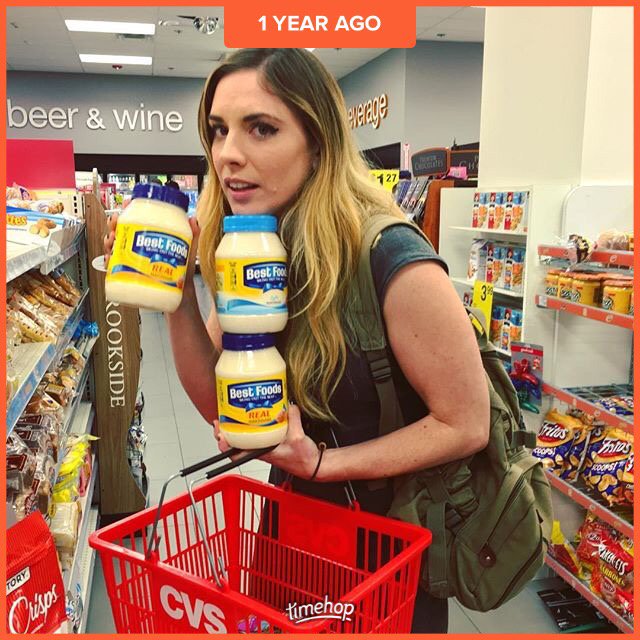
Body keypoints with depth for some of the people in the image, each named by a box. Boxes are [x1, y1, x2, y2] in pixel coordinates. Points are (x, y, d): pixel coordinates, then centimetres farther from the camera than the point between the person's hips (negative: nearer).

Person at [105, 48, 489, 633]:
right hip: (293, 515, 6)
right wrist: (176, 295, -20)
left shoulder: (392, 261, -29)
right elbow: (222, 406, -7)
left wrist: (321, 462, -28)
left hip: (388, 525, -5)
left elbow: (466, 425, -21)